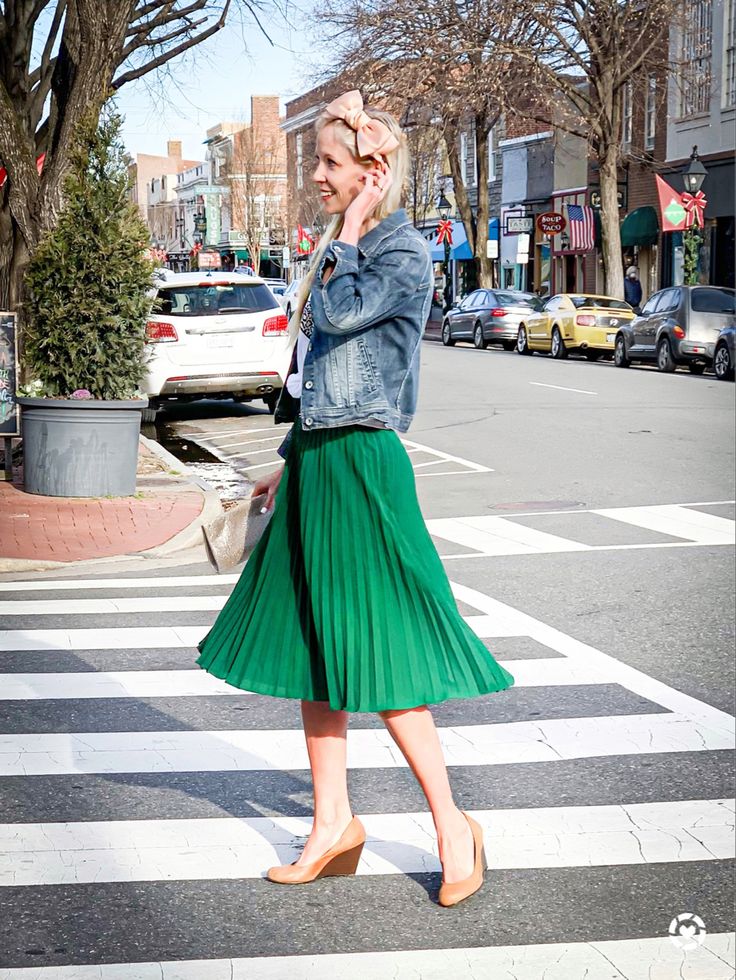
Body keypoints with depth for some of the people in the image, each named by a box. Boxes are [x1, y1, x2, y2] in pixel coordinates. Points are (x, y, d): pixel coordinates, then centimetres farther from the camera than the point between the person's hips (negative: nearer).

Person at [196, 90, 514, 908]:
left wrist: (351, 232, -11)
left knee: (372, 656, -6)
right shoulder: (344, 251, 16)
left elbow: (335, 315, -24)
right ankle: (333, 824, 20)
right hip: (316, 462, 9)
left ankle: (452, 826, 8)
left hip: (360, 467, -9)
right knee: (311, 650, 10)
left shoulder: (405, 253, -10)